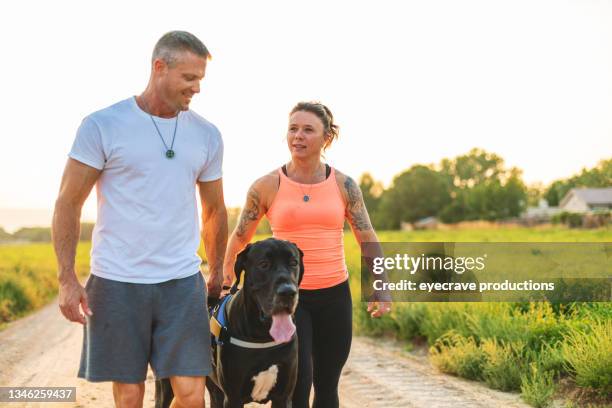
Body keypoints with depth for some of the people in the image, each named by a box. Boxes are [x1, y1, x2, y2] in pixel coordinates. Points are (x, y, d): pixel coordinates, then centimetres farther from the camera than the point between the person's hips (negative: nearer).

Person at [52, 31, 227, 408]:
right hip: (117, 282, -2)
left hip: (183, 281, 3)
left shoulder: (207, 135, 6)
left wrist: (218, 273, 22)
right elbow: (68, 204, -2)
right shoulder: (103, 126, -4)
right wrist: (67, 278, -9)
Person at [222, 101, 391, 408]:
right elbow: (239, 238, 8)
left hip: (335, 294, 2)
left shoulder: (343, 186, 1)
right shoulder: (267, 186, -3)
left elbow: (368, 239, 1)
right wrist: (226, 284, 12)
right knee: (298, 382, -10)